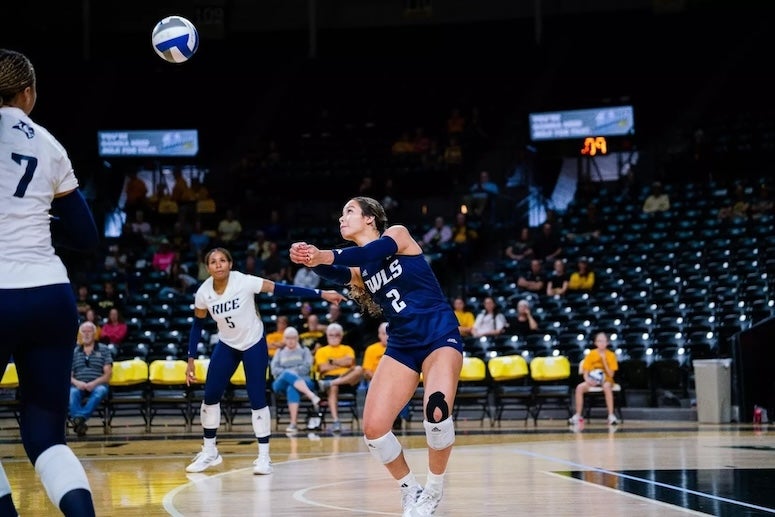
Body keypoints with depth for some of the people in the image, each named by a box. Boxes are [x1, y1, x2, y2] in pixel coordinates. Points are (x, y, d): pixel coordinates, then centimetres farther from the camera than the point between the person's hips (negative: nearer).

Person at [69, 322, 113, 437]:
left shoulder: (103, 351, 15)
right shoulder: (74, 353, 19)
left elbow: (108, 374, 5)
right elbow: (68, 375, 11)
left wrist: (94, 383, -13)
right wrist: (76, 382, -12)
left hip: (97, 385, -1)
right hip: (79, 385, 1)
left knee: (101, 391, -37)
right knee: (72, 392, -35)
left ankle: (80, 417, -52)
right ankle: (80, 422, -53)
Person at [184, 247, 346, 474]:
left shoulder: (244, 282, -25)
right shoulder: (203, 293, -14)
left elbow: (282, 289, -25)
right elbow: (197, 324, 2)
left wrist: (321, 294, -29)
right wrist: (191, 359, 1)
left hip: (254, 344, -4)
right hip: (227, 345, 4)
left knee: (257, 399, -9)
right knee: (210, 396, 1)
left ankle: (264, 456, 1)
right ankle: (209, 451, 18)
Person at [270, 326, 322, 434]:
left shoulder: (304, 350, 19)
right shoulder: (280, 352, 25)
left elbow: (306, 367, 2)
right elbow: (274, 369, 9)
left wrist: (292, 371, -8)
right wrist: (286, 372, -9)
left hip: (303, 381, -1)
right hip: (282, 383, 1)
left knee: (292, 389, -41)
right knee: (287, 375, -39)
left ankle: (293, 423, -51)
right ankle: (313, 397, -54)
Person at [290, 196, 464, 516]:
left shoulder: (397, 234, -2)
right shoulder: (357, 267, 11)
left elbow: (376, 251, -26)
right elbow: (341, 276, -14)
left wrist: (324, 256, -43)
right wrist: (312, 261, -37)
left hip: (439, 335, -6)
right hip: (402, 345, 6)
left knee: (437, 410, -30)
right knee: (374, 429, -10)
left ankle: (434, 490, -8)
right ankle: (410, 491, 14)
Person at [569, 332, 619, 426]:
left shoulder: (611, 355, -5)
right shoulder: (591, 354, -1)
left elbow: (611, 374, -10)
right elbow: (585, 372, 0)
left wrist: (604, 361, -19)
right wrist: (587, 379, -22)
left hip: (606, 380, -2)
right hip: (592, 380, 2)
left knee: (607, 387, -38)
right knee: (580, 387, -27)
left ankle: (611, 416, -34)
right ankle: (577, 416, -18)